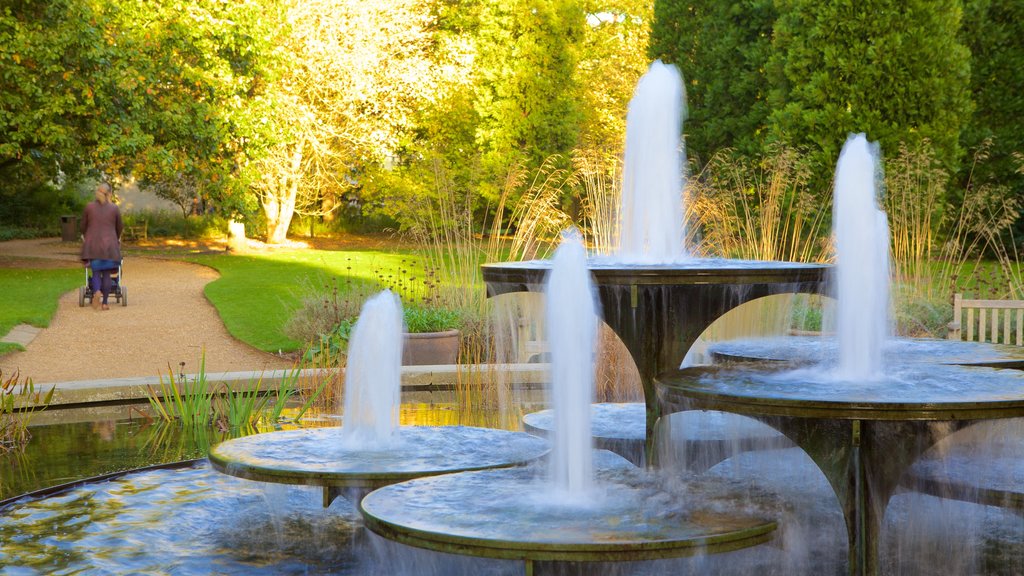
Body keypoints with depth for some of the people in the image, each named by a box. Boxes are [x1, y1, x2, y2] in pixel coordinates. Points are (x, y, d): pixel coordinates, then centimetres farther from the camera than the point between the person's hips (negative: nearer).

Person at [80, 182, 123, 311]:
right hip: (109, 245, 0)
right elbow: (119, 227, 9)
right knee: (106, 274, 6)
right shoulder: (114, 208, 0)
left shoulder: (89, 206, 2)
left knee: (96, 272, 5)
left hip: (93, 244, 1)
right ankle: (105, 303, 4)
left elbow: (84, 225, 9)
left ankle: (96, 292, -25)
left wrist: (85, 237, 30)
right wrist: (117, 239, 30)